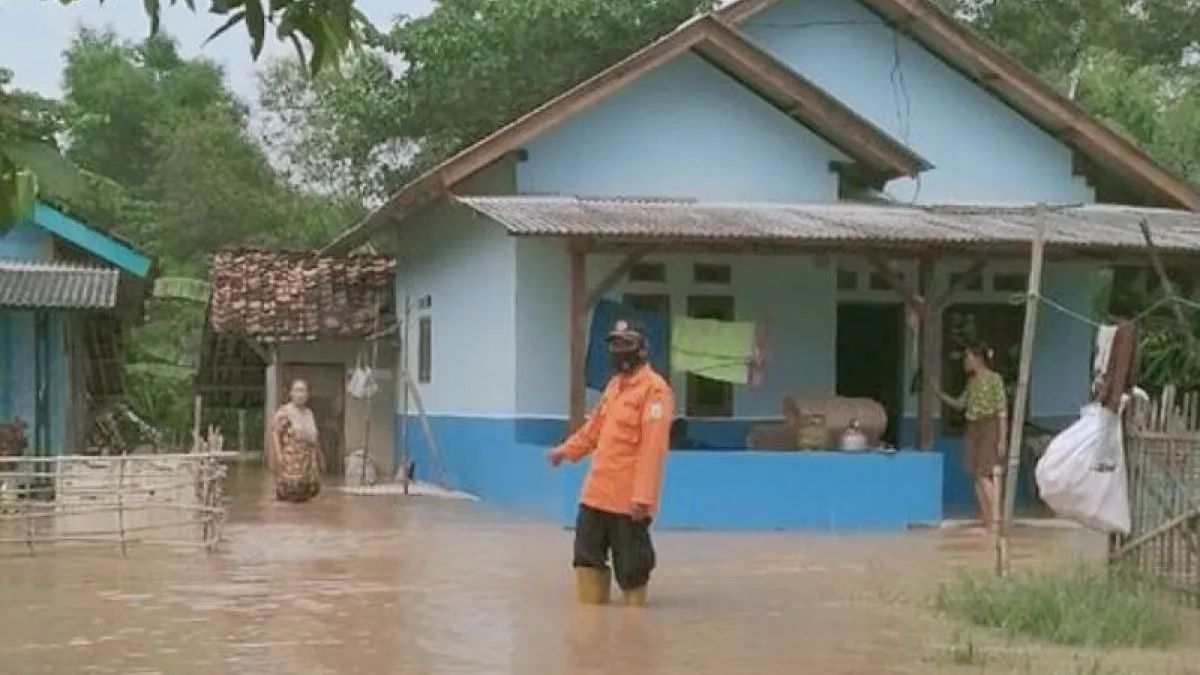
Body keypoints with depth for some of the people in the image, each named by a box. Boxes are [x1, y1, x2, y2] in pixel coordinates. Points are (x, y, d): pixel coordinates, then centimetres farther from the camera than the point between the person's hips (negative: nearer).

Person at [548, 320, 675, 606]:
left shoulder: (654, 389, -15)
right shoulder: (615, 384, 13)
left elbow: (653, 448, -20)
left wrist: (643, 496, -24)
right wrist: (567, 450, 28)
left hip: (628, 497, -8)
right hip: (597, 491, 8)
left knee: (630, 562, -1)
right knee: (588, 552, 13)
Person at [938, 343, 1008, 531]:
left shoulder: (994, 379, -8)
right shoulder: (972, 381, 14)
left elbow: (1002, 410, -10)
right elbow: (959, 404, 21)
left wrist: (1002, 439, -15)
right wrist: (939, 393, 9)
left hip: (989, 429, -8)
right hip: (973, 429, 8)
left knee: (985, 475, -12)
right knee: (977, 477, 5)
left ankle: (995, 519, -9)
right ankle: (986, 520, 9)